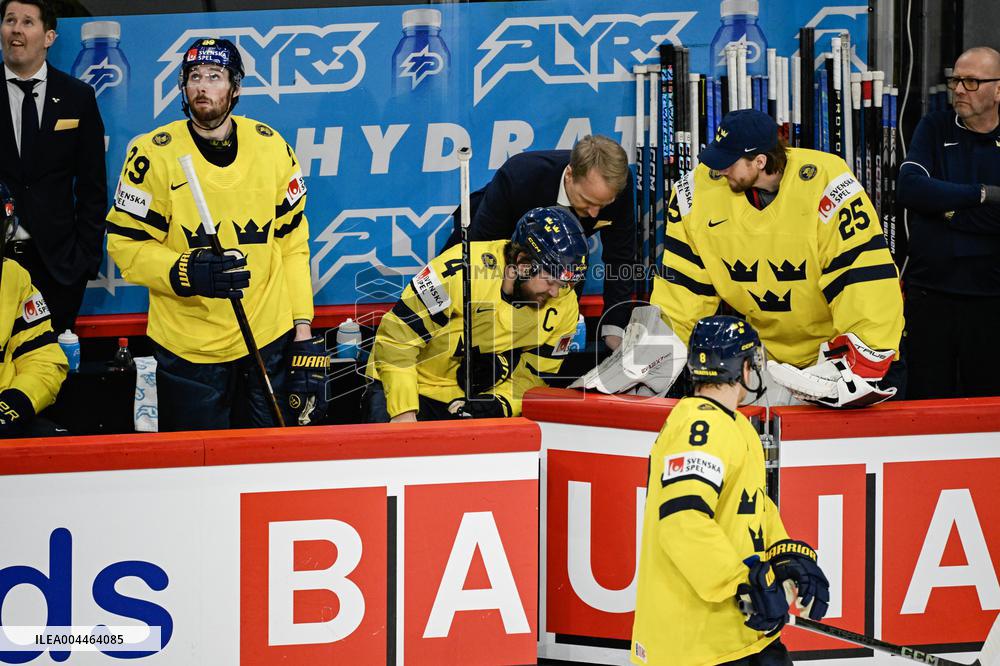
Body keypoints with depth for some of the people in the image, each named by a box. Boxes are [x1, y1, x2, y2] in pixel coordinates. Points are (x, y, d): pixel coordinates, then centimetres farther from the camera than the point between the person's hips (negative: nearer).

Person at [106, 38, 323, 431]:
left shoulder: (271, 147, 1)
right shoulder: (154, 154, -9)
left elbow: (292, 243, 6)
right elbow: (126, 244, -6)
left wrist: (303, 327, 2)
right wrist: (185, 273, -23)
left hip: (269, 342, 2)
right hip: (187, 350, -2)